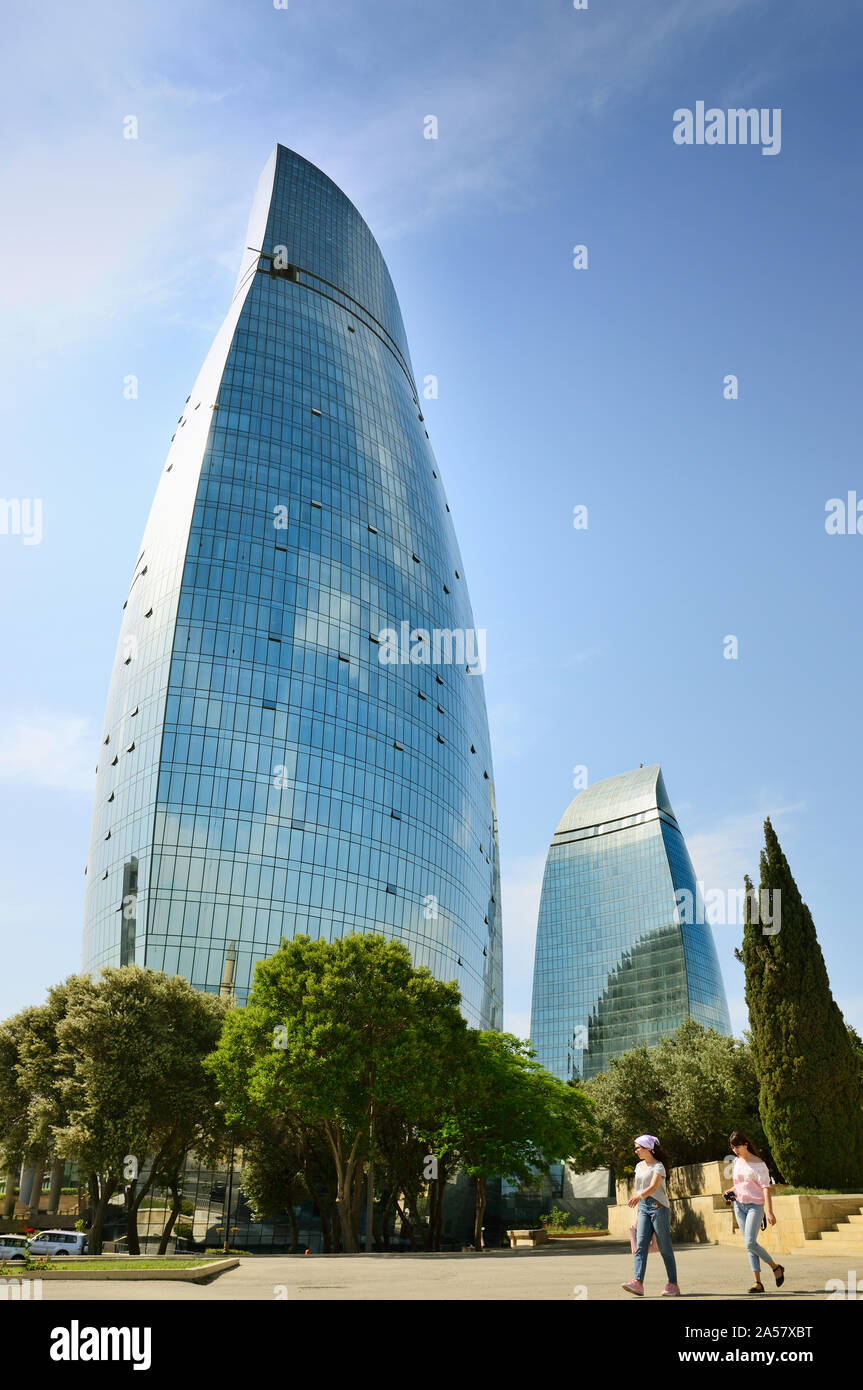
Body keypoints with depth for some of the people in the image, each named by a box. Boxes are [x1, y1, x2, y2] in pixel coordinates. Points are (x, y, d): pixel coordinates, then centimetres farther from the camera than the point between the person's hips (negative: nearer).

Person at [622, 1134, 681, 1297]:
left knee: (664, 1247, -2)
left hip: (658, 1207, -7)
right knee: (640, 1245, -6)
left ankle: (673, 1285, 5)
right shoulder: (639, 1166, 16)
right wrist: (638, 1209, 17)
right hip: (643, 1207, 7)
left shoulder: (658, 1166, -7)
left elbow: (653, 1187, -22)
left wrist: (638, 1196, -38)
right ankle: (637, 1282, -14)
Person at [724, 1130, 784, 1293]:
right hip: (739, 1205, 7)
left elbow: (765, 1188, -16)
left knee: (750, 1243, -15)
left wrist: (769, 1212, -23)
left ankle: (776, 1267, 7)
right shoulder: (736, 1162, 9)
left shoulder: (758, 1164, -11)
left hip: (755, 1206, -7)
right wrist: (731, 1191, 3)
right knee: (748, 1246, 4)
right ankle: (757, 1282, 7)